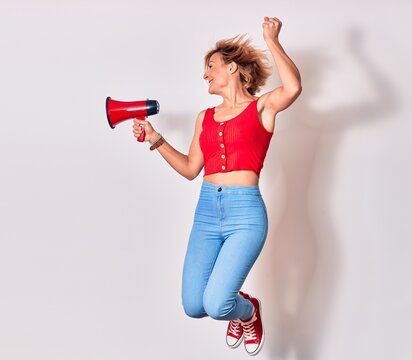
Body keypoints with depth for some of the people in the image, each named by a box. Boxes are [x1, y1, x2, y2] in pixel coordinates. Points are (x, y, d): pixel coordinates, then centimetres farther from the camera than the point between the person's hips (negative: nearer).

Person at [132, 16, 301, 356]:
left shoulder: (262, 107, 2)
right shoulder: (205, 118, 16)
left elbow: (293, 88, -19)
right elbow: (190, 169, 18)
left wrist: (272, 40, -9)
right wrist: (155, 139, 13)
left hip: (245, 213, -5)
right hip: (206, 211, 6)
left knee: (216, 305, -17)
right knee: (193, 306, 2)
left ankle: (248, 311, 21)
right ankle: (235, 304, 37)